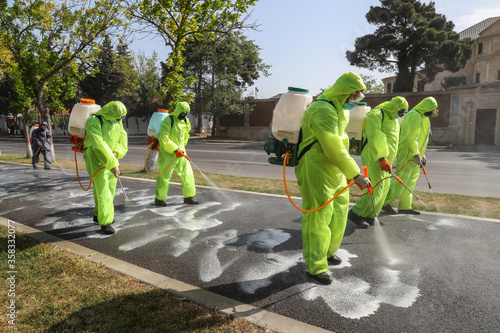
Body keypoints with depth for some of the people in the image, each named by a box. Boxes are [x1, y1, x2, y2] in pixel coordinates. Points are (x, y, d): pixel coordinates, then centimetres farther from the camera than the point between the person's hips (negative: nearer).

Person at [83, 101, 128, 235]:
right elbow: (99, 146, -27)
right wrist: (113, 165, -27)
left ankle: (98, 215, 34)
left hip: (111, 158, 7)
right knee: (102, 191, -6)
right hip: (96, 159, -7)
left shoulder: (117, 121, 2)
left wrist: (116, 153, -16)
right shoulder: (93, 122, -20)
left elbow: (123, 139, 3)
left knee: (110, 189, 15)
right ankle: (105, 223, 4)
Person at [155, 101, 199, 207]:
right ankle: (159, 199, 17)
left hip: (180, 152, 7)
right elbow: (164, 139, -21)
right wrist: (175, 149, -21)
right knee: (165, 176, 1)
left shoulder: (185, 121, 8)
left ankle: (189, 197, 13)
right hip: (168, 153, -7)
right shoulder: (168, 121, -15)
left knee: (187, 173, 4)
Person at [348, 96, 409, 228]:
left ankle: (370, 216, 16)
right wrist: (382, 159, -24)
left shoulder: (392, 118, 19)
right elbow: (375, 139, -20)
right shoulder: (375, 115, -12)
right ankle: (356, 213, -6)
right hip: (375, 156, -10)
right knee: (377, 186, -15)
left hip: (385, 157, 10)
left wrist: (390, 160, 23)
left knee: (385, 186, 9)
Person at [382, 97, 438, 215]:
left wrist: (422, 155, 19)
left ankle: (404, 207, 17)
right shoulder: (414, 116, -13)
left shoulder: (422, 117, 19)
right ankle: (386, 203, -2)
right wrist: (416, 155, -19)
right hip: (407, 153, -10)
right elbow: (411, 138, -20)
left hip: (414, 155, 10)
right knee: (401, 179, -10)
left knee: (411, 181, 11)